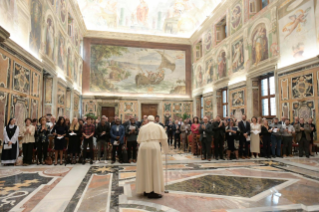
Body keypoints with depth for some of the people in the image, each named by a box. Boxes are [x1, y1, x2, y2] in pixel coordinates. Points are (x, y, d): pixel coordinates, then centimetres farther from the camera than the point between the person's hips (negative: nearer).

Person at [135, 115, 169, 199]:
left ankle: (146, 190, 18)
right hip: (154, 148, -3)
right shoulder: (158, 127, 7)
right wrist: (166, 149, 15)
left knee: (145, 169, 11)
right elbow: (163, 138, 3)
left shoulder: (142, 128, 13)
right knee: (154, 169, 2)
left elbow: (139, 140, 15)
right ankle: (152, 192, 2)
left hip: (143, 148, 3)